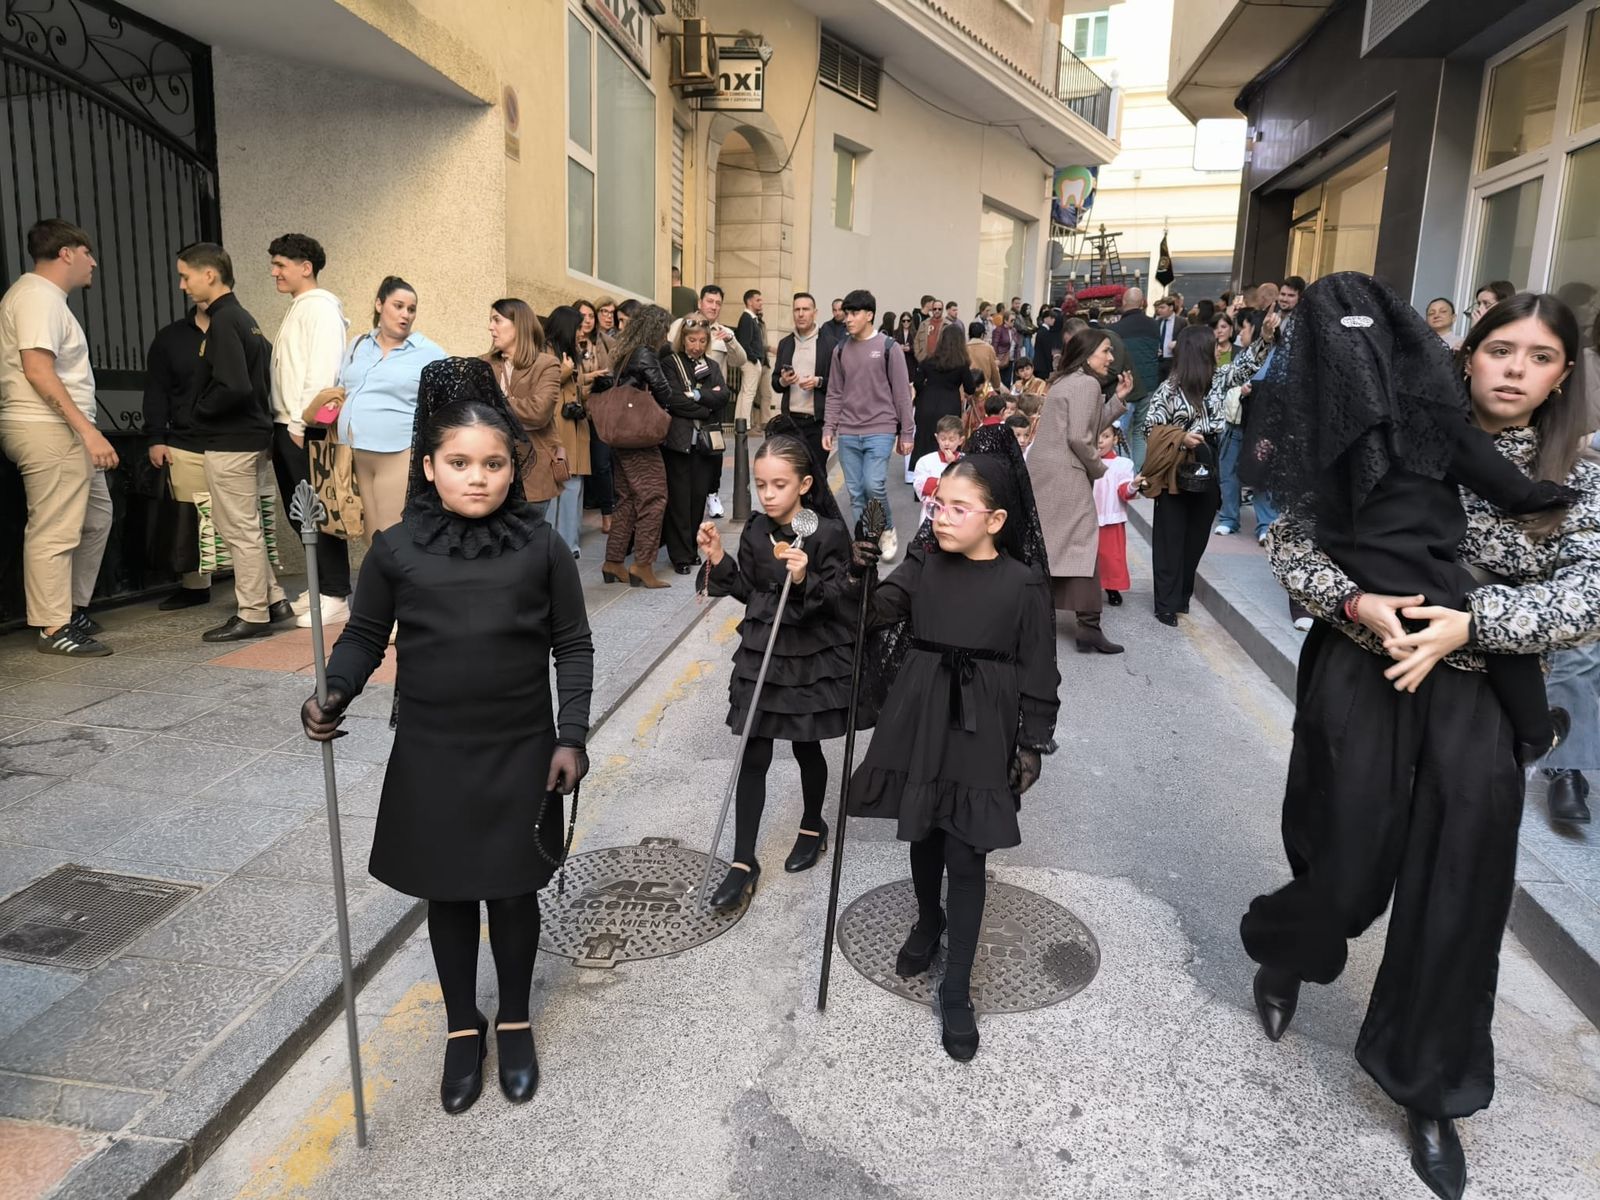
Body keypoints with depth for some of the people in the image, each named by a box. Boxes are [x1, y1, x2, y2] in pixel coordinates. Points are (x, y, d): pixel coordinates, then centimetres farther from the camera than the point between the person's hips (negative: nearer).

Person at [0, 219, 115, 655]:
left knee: (95, 517, 17)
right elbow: (37, 370, -22)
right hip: (48, 430, -11)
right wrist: (87, 429, -25)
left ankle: (73, 608, 26)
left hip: (64, 431, 11)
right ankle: (54, 628, -2)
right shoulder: (38, 295, -11)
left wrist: (86, 431, 19)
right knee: (55, 532, -7)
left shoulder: (46, 296, 20)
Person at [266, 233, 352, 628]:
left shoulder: (320, 308, -9)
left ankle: (336, 596, -1)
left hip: (306, 429, -10)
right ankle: (320, 587, 21)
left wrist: (302, 424, -20)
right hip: (286, 426, 10)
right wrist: (284, 423, 13)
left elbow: (321, 370, -18)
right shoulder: (297, 308, 21)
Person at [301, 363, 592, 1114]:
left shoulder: (541, 547, -8)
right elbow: (365, 635, 5)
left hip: (521, 750, -1)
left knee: (513, 891, 14)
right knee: (447, 894, 15)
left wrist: (571, 736, -7)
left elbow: (572, 646, -2)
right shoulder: (396, 548, -7)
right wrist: (334, 693, -14)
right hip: (431, 755, 1)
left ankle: (515, 1022, 37)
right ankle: (463, 1027, 37)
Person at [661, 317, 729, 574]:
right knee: (679, 498, -3)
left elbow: (723, 396, -1)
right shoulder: (670, 364, 1)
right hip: (679, 440, -4)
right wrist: (706, 409, -6)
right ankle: (680, 555, 2)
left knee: (699, 497, 5)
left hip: (706, 442, 4)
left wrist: (696, 394, -13)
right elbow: (674, 400, -13)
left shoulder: (711, 366, 16)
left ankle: (691, 547, 18)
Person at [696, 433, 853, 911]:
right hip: (760, 653, 3)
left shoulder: (829, 534, -14)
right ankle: (743, 862, 11)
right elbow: (748, 592, 8)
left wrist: (805, 580, -32)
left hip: (814, 657, -3)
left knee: (807, 747, 14)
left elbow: (836, 601, -14)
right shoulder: (755, 531, 0)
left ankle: (812, 827, 41)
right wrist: (719, 561, -6)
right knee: (753, 756, 3)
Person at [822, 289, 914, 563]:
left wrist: (905, 434, -2)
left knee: (874, 486, -15)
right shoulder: (840, 350, 9)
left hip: (880, 431, -4)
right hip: (848, 434, 4)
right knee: (856, 494, 4)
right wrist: (828, 428, 4)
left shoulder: (888, 348, -2)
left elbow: (902, 394, -1)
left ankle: (888, 530, 11)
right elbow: (835, 394, 13)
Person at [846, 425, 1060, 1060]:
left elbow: (1038, 671, -4)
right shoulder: (924, 562, -1)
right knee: (923, 836, 19)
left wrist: (1032, 745, -2)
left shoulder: (1023, 584, -10)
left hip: (980, 735, -3)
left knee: (964, 858, 2)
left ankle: (956, 993, 16)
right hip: (918, 722, 3)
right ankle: (928, 922, 48)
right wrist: (861, 572, -30)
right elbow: (880, 611, -11)